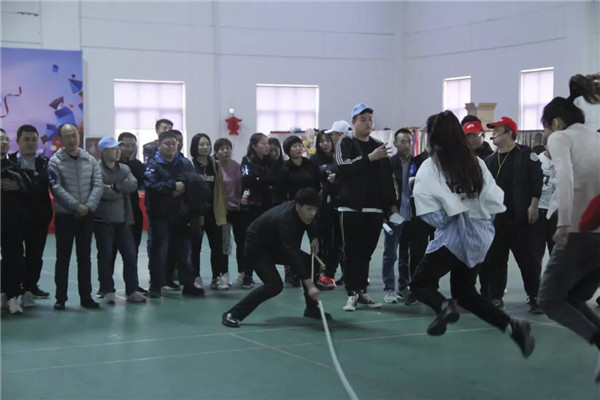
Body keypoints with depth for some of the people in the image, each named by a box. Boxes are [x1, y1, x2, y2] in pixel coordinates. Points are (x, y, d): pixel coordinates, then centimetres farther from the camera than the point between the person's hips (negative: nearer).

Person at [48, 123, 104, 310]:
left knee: (85, 257, 9)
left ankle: (86, 296, 15)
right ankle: (61, 298, 7)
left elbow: (98, 185, -1)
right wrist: (76, 206, -18)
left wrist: (89, 206, -14)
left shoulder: (90, 160, 5)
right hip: (64, 215, -3)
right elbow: (57, 188, -13)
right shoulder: (55, 161, -5)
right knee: (63, 257, 1)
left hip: (86, 215, 3)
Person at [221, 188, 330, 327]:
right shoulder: (285, 219, -38)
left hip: (275, 246, 9)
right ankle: (232, 314, -20)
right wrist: (309, 285, -49)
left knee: (310, 262, 1)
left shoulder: (301, 211, -12)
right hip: (256, 248, -9)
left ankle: (311, 308, 17)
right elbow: (292, 255, -45)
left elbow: (307, 223, 17)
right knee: (275, 285, -26)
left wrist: (313, 238, -1)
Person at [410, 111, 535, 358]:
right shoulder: (476, 163, 3)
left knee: (420, 283, 12)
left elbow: (433, 216, -13)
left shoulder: (429, 168, -11)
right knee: (465, 292, 22)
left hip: (452, 237, -6)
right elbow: (494, 203, 3)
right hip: (479, 236, 6)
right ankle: (512, 327, 7)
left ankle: (444, 307, -21)